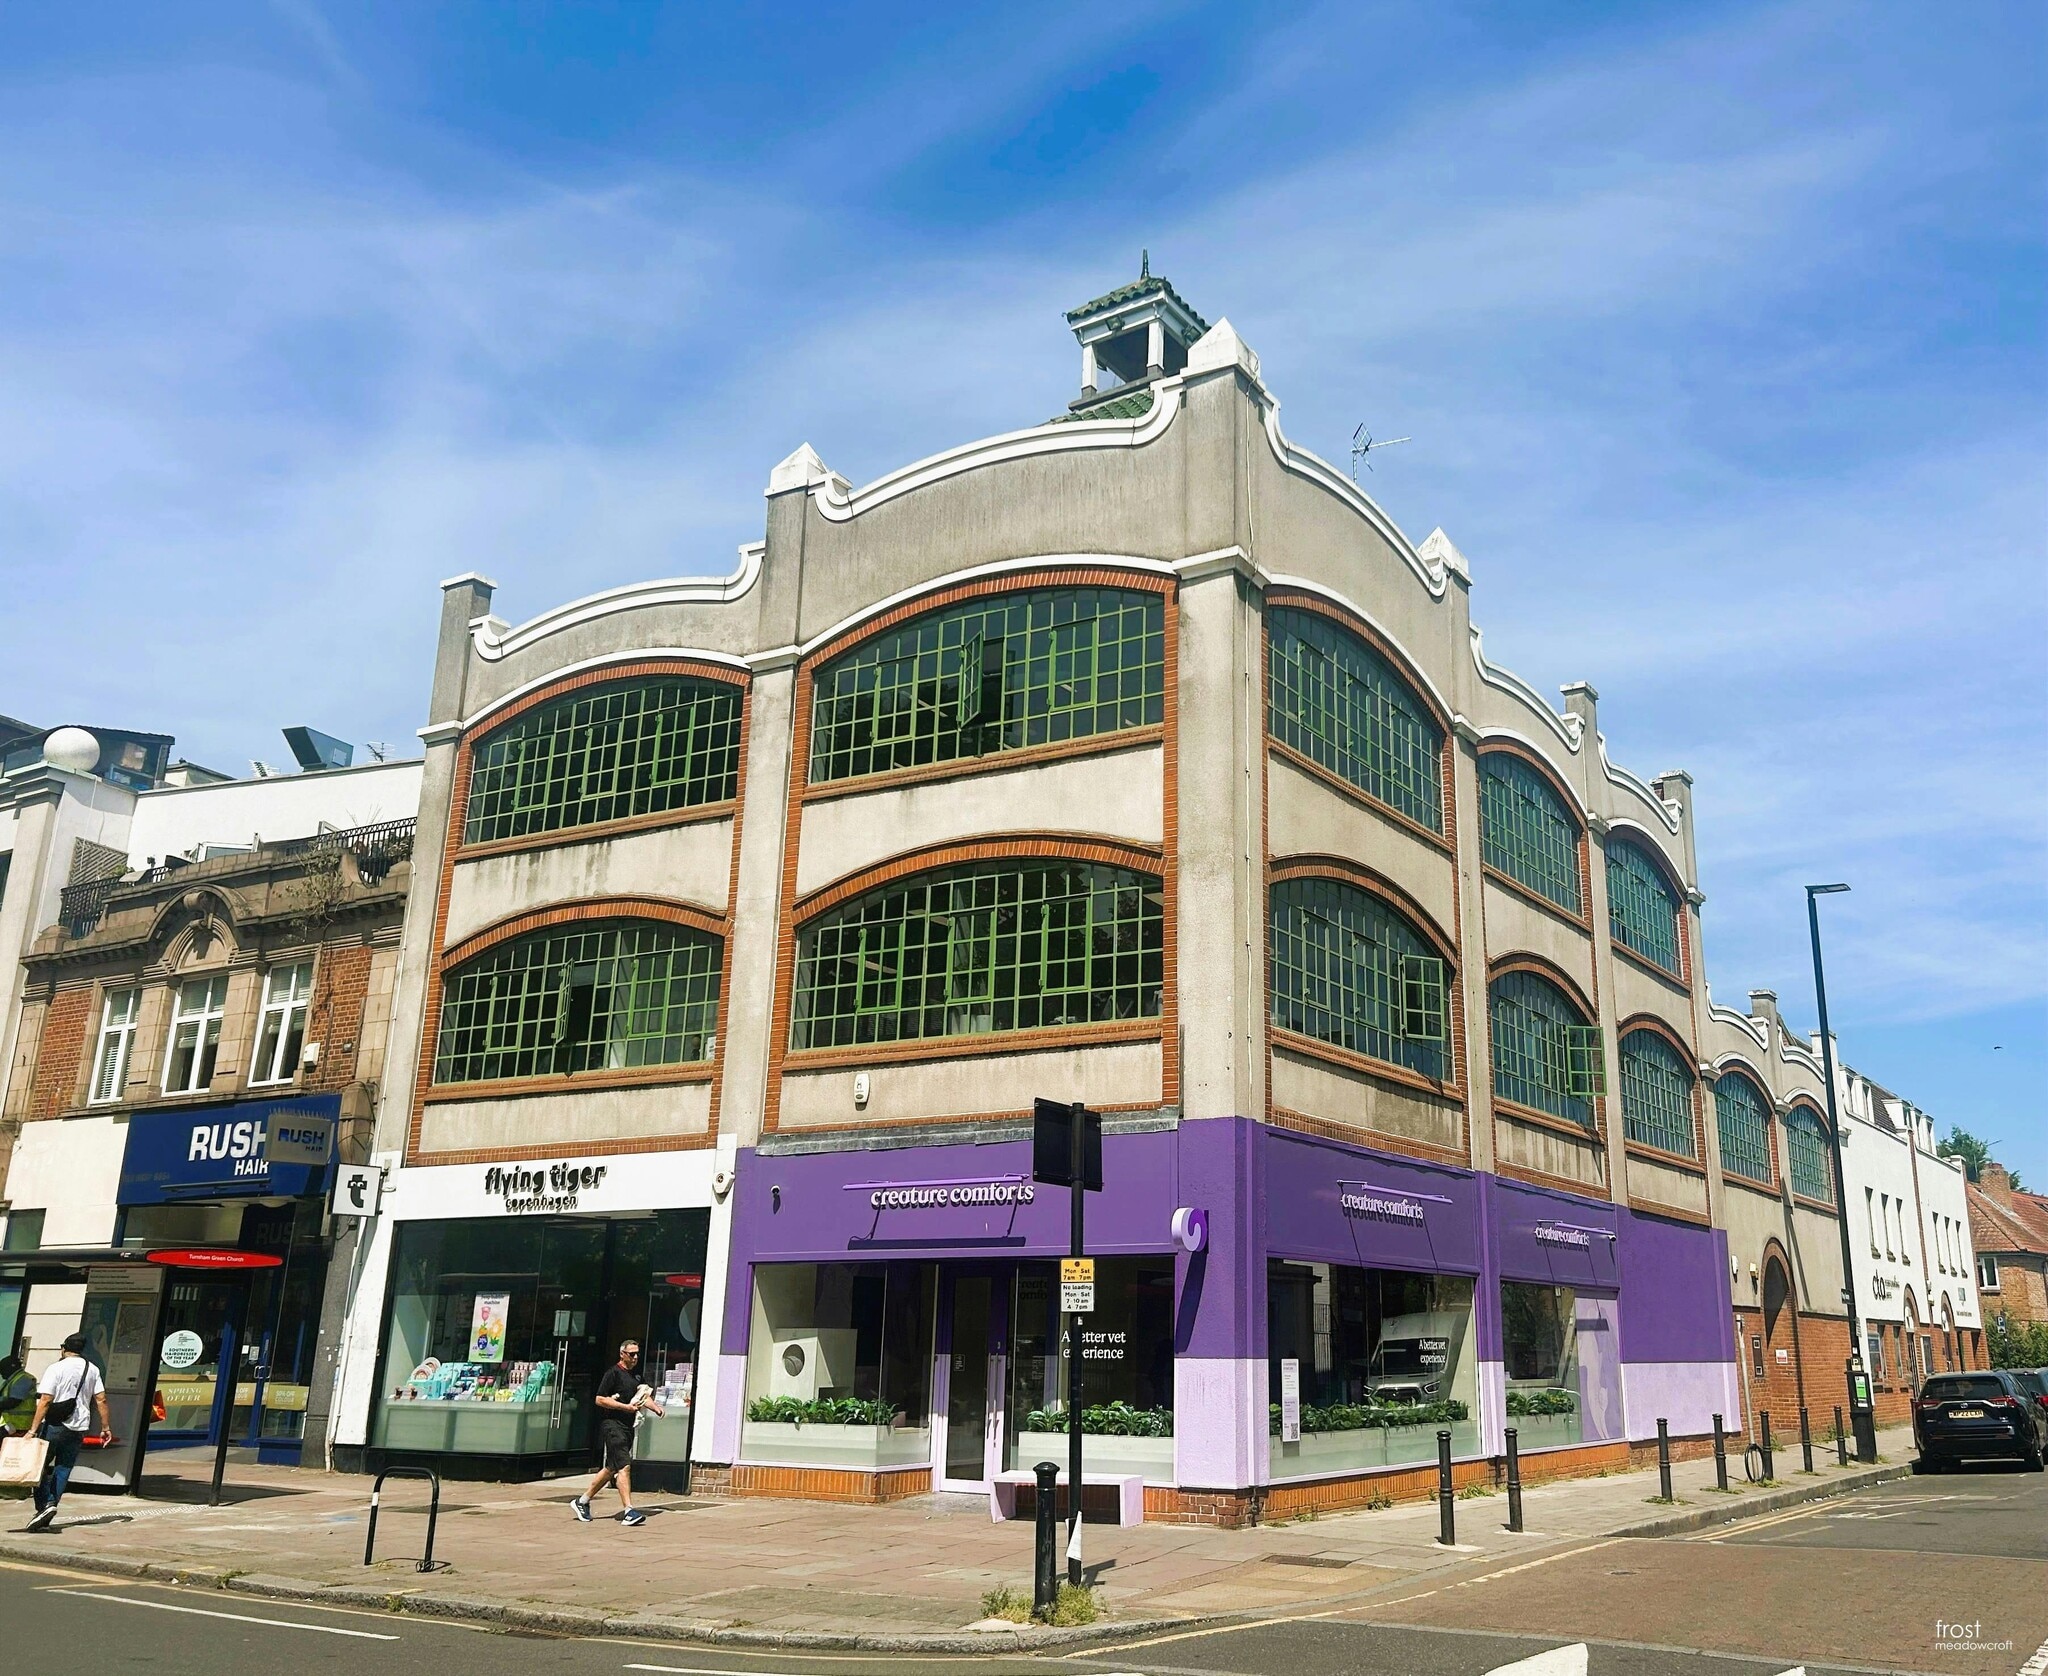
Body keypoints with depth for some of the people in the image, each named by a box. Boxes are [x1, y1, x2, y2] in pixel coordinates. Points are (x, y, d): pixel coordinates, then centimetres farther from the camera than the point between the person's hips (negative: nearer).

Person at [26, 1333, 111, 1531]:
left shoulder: (55, 1369, -6)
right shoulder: (92, 1370, 9)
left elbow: (45, 1401, -14)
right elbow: (101, 1400, 6)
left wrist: (33, 1429, -14)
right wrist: (106, 1427, 10)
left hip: (54, 1426, -4)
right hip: (78, 1427, 4)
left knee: (39, 1466, 5)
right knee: (63, 1470, 9)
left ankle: (45, 1505, -12)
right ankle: (50, 1507, 0)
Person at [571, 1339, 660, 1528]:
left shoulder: (636, 1375, 17)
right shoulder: (613, 1373, -8)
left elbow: (644, 1397, 25)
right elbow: (600, 1399, -13)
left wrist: (655, 1407, 4)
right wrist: (627, 1407, -17)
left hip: (627, 1427, 9)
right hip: (612, 1425, -9)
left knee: (611, 1469, 14)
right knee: (624, 1466, -16)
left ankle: (582, 1502, 27)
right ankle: (629, 1511, -18)